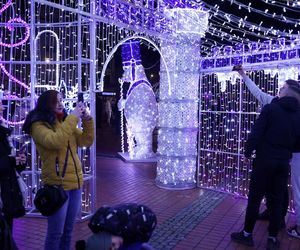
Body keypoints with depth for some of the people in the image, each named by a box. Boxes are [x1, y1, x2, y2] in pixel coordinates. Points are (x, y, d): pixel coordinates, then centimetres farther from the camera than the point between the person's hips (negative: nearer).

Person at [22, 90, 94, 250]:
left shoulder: (66, 123, 14)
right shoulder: (38, 125, -7)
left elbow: (87, 141, 9)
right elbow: (55, 141, -26)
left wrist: (87, 119, -4)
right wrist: (73, 118, -19)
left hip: (75, 183, 7)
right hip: (57, 185, -7)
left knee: (68, 230, 17)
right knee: (56, 233, 1)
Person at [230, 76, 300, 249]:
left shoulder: (270, 108, -10)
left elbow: (256, 133, -13)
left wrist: (248, 151, -1)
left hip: (265, 160, -4)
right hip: (284, 162, 4)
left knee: (255, 198, 6)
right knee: (277, 200, 11)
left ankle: (247, 234, 15)